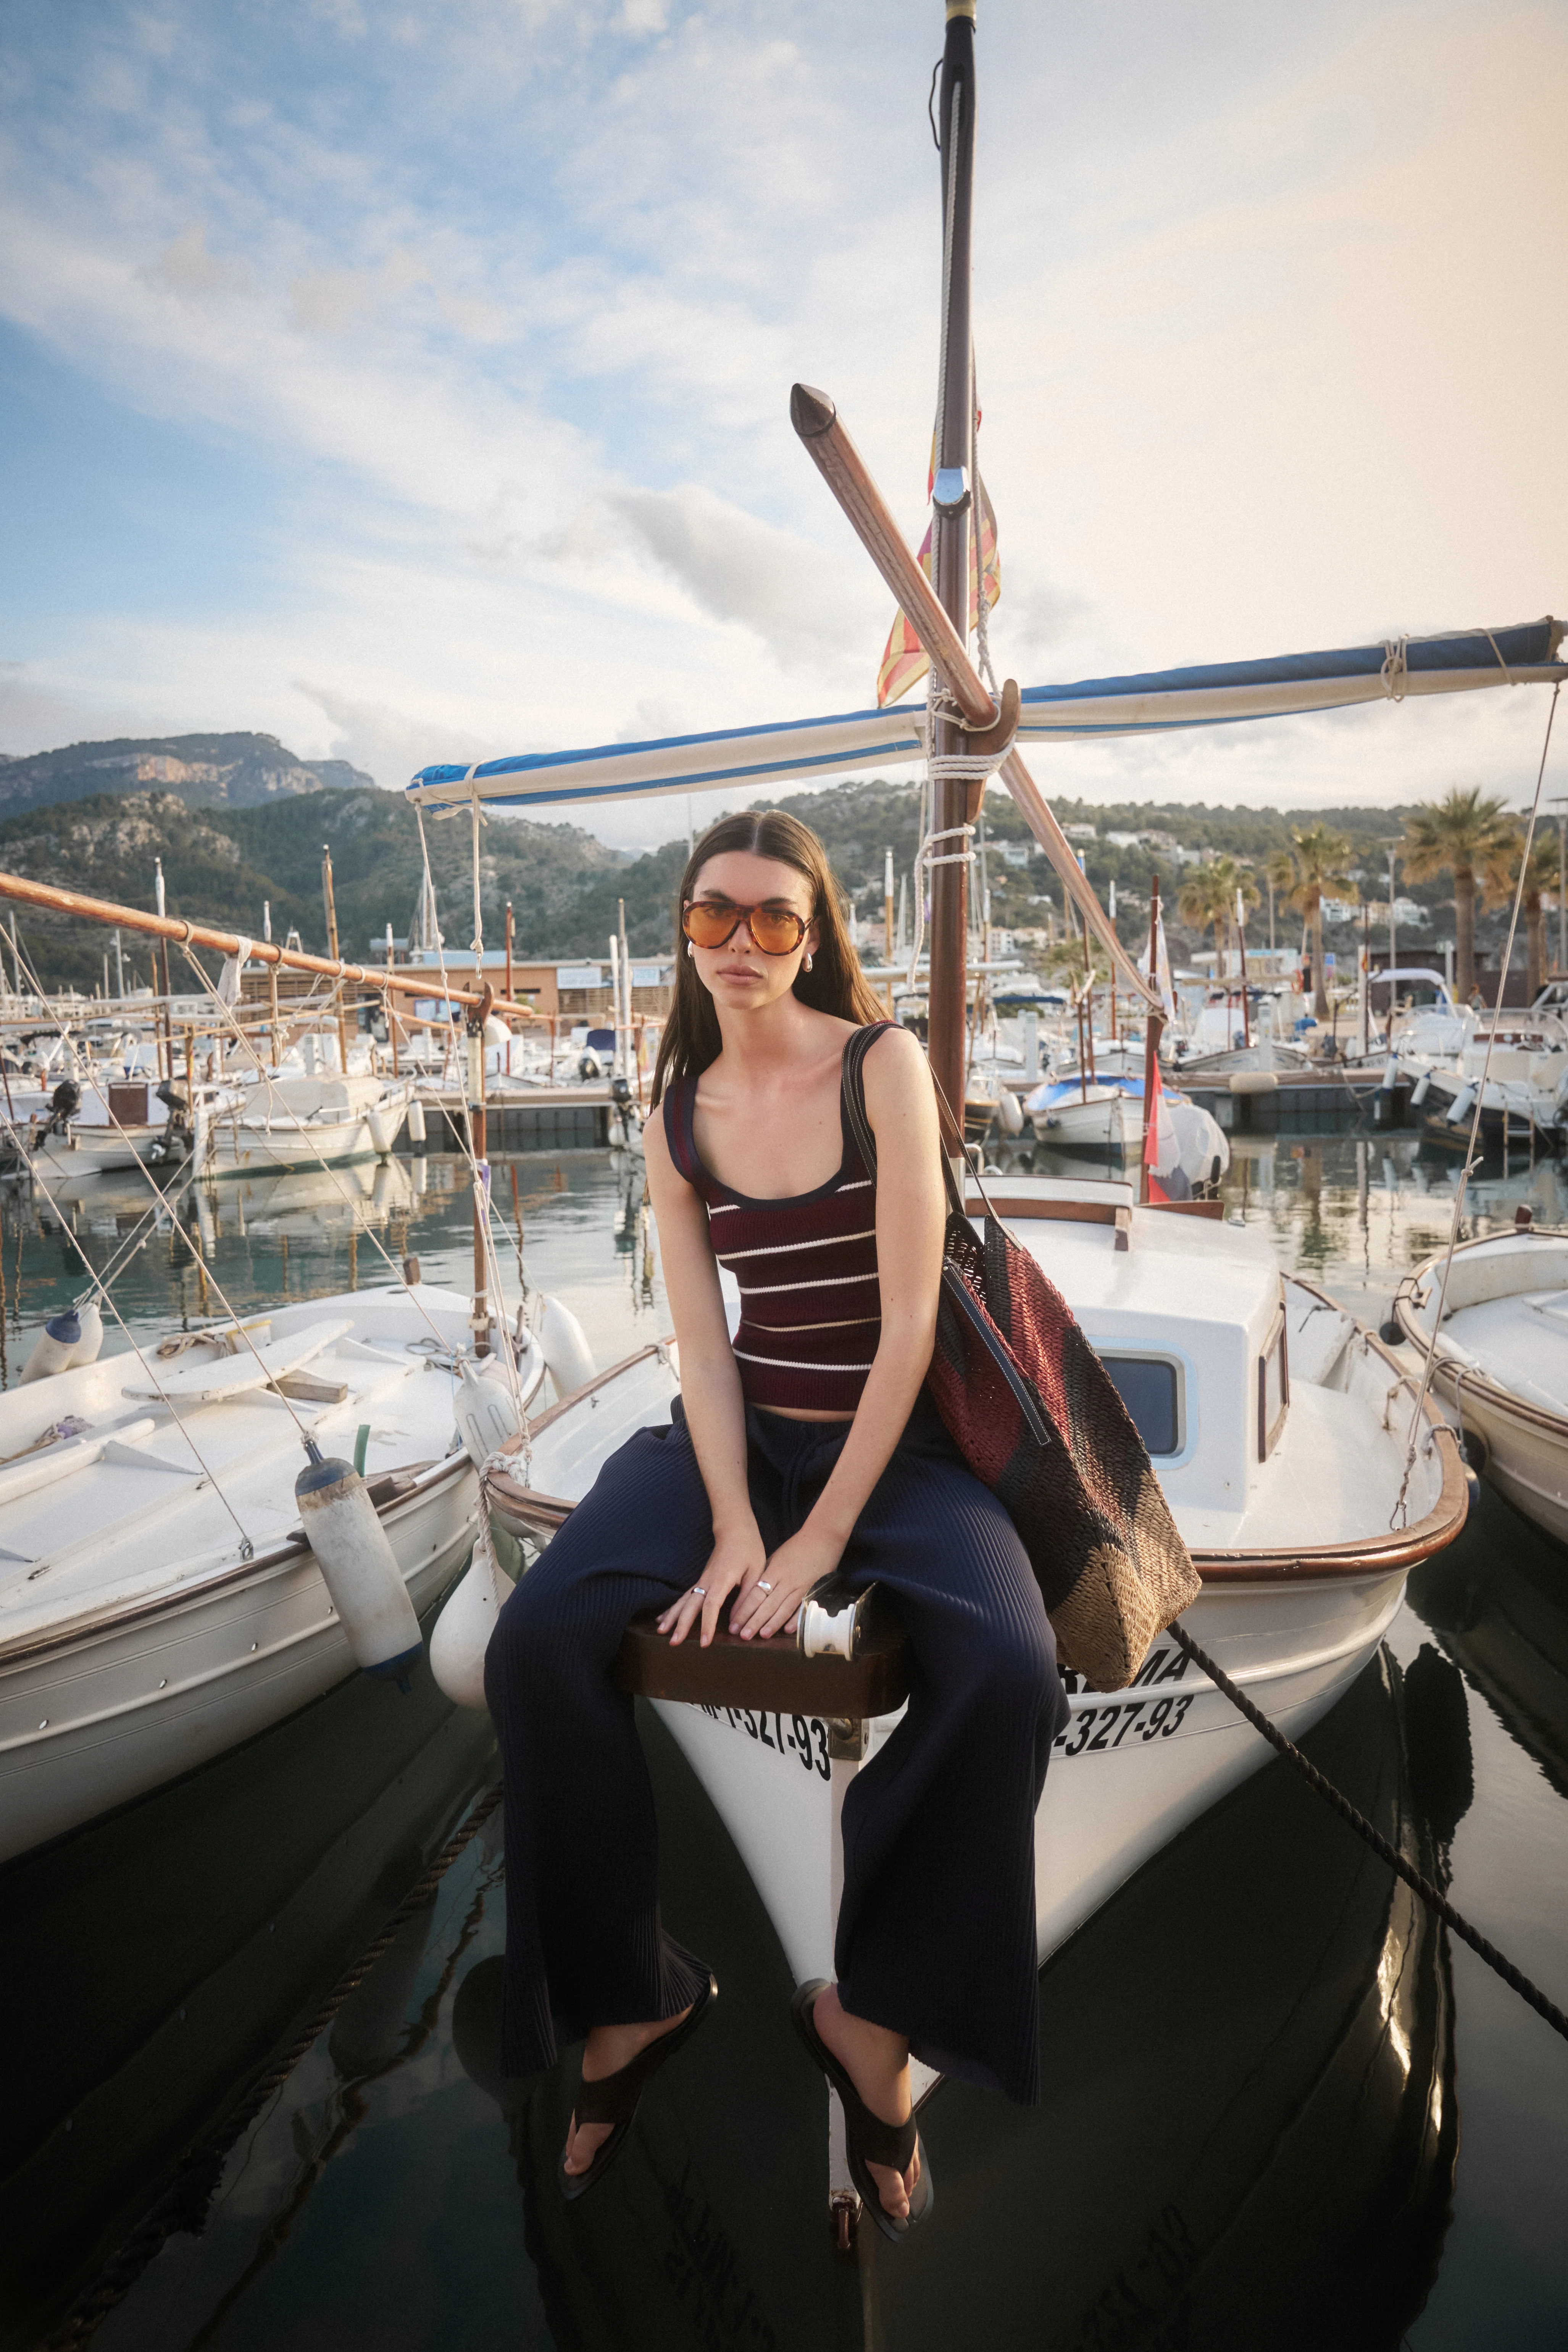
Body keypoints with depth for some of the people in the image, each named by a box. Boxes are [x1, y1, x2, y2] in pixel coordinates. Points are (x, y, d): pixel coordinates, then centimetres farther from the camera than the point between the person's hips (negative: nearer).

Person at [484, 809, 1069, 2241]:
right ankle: (629, 1997, 5)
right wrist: (733, 1525, -15)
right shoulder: (679, 1114, 4)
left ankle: (875, 2012, -1)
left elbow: (908, 1318, -13)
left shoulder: (884, 1063, -8)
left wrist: (823, 1538, -16)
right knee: (539, 1639, -19)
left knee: (1009, 1673, -28)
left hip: (894, 1436, -2)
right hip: (737, 1430, 3)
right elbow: (702, 1339, -2)